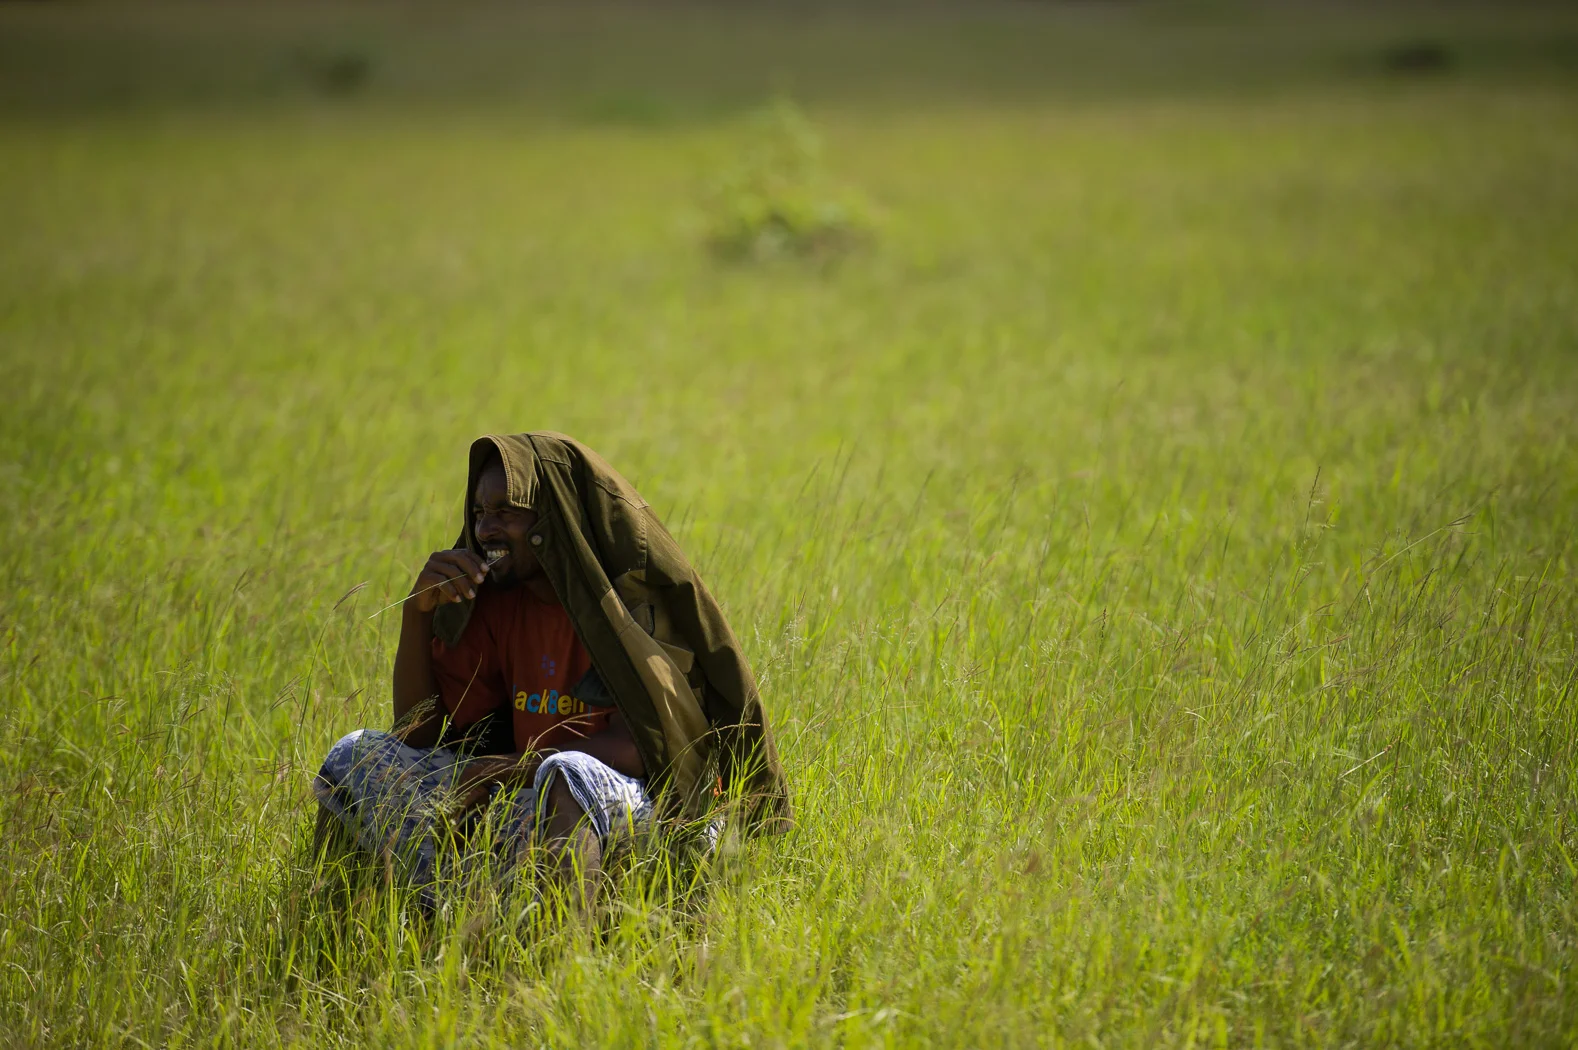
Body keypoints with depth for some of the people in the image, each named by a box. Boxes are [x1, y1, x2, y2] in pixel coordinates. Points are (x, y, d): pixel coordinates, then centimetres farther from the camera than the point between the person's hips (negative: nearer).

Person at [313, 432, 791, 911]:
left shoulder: (637, 595, -9)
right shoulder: (498, 604, 8)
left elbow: (632, 745, -20)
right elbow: (419, 735, 7)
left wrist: (494, 773, -21)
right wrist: (418, 610, -5)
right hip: (527, 811, 7)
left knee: (568, 773, -40)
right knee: (358, 754, -3)